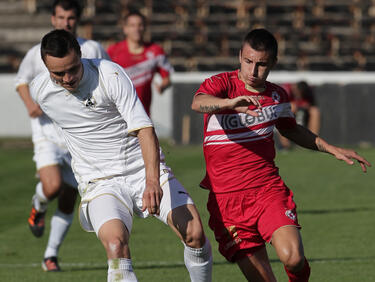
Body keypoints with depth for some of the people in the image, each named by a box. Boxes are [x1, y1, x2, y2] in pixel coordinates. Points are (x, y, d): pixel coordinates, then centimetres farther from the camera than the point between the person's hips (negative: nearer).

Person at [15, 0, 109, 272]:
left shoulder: (93, 50, 2)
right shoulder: (39, 52, 2)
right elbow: (22, 79, 16)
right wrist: (30, 102, -3)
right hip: (47, 130, -1)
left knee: (68, 201, 3)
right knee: (52, 186, -23)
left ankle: (51, 255, 16)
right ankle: (39, 208, 14)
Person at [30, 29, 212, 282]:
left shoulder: (111, 74, -16)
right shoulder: (40, 91, -3)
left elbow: (144, 128, -22)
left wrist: (152, 181, -34)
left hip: (144, 169, -1)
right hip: (99, 182, 1)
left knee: (194, 232, -14)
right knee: (115, 242, -29)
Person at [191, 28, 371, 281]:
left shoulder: (277, 95, 8)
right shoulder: (221, 84, -6)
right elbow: (198, 103, -30)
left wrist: (334, 150, 24)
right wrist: (232, 102, -50)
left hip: (268, 188, 2)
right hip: (227, 198, -2)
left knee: (293, 258, -23)